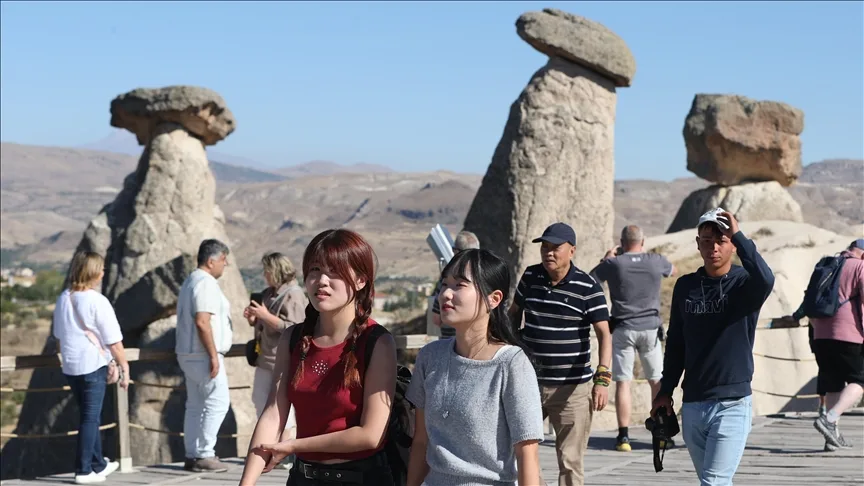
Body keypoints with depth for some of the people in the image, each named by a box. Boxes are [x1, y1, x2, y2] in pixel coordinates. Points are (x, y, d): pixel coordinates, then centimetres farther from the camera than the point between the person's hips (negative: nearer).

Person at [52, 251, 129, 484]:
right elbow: (114, 341, -14)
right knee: (90, 417, 0)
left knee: (89, 415, 18)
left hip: (70, 366, 7)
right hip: (93, 365, -7)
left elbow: (58, 334, 17)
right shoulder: (97, 301, -15)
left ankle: (98, 464, 29)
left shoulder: (63, 298, 6)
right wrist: (124, 368, -6)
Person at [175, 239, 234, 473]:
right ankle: (204, 455, -9)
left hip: (189, 354, 10)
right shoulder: (205, 283, -14)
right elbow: (202, 322, -22)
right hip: (203, 354, -10)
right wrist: (213, 355, -21)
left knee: (195, 405, 10)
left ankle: (192, 456, 10)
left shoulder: (191, 281, 18)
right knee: (218, 402, -8)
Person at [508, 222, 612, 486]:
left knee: (570, 461, 0)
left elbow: (604, 333, -14)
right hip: (529, 382, 4)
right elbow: (514, 312, 20)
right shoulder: (530, 277, 4)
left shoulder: (588, 288, -10)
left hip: (573, 388, -4)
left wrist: (602, 378, -25)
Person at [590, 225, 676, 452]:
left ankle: (624, 435, -5)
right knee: (657, 381, 13)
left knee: (623, 382, 0)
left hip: (623, 329, -2)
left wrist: (606, 259, 15)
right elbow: (673, 271, 24)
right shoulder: (656, 261, 1)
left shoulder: (614, 264, -6)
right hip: (650, 327, 2)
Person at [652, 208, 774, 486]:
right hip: (692, 404, 5)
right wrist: (666, 391, 13)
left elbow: (765, 281, -31)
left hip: (733, 404, -5)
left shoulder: (744, 283, -5)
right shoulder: (685, 286, 8)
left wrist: (739, 235, -26)